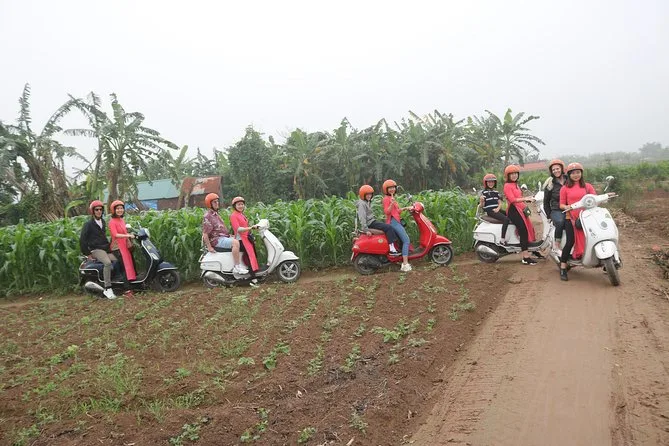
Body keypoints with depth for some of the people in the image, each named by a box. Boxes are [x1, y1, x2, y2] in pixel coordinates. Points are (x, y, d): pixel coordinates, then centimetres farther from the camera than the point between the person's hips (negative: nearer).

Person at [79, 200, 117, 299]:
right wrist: (87, 254, -8)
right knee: (107, 263, -33)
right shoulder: (88, 224, -2)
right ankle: (107, 289, -33)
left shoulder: (103, 222, 19)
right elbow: (82, 240, -5)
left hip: (106, 249, 7)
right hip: (96, 250, -7)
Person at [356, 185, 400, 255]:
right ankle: (392, 250, -25)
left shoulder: (368, 202, 19)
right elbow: (362, 218, -23)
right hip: (370, 223, -10)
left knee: (392, 229, 6)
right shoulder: (362, 204, -14)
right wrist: (366, 230, -28)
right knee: (389, 228, -21)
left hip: (373, 221, 10)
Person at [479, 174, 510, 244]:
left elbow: (500, 203, 16)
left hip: (497, 210, 7)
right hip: (489, 211, -7)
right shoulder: (484, 192, 0)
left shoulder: (496, 192, 19)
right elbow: (482, 205, -5)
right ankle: (503, 240, -32)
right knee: (506, 219, -28)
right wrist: (482, 200, -27)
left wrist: (498, 208, -6)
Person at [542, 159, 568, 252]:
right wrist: (549, 215, 3)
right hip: (556, 210, -2)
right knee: (560, 221, -35)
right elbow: (546, 201, 10)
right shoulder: (549, 184, 8)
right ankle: (557, 245, -23)